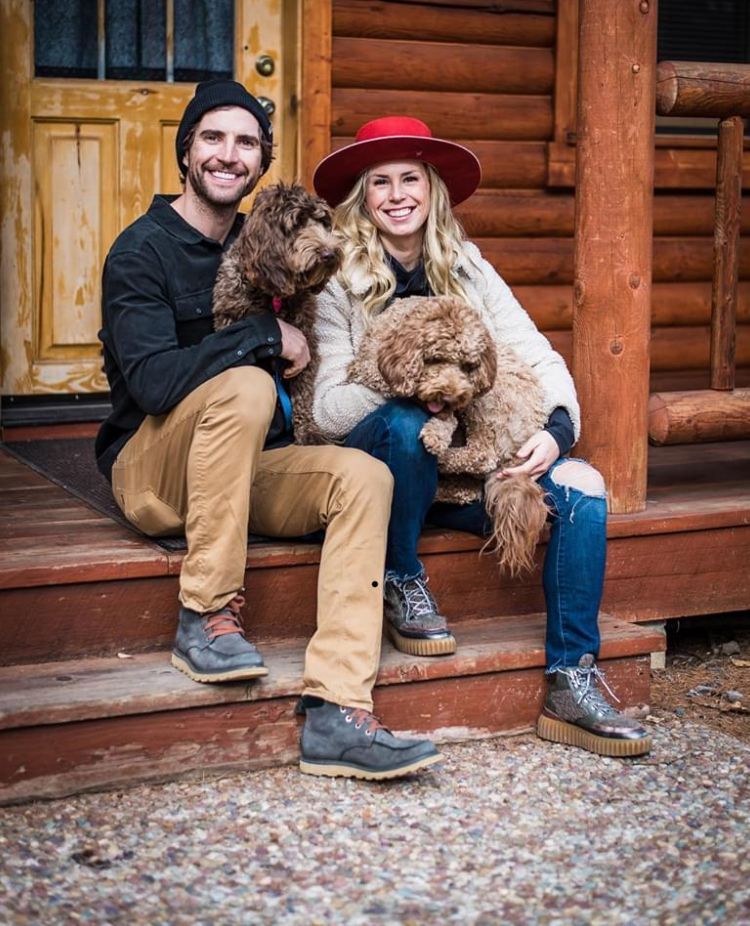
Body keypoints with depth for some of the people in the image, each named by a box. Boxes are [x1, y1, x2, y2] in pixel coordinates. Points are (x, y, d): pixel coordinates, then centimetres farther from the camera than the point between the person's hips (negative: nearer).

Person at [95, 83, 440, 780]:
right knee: (245, 387, -33)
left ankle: (335, 714, -32)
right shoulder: (143, 249, -8)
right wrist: (266, 337, -18)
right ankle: (205, 617, -23)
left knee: (364, 475, -20)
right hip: (150, 473, -6)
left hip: (239, 472, 6)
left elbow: (298, 364, 23)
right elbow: (151, 381, -23)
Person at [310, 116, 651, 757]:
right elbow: (326, 410, -12)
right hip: (378, 466, -4)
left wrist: (558, 428, -17)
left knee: (581, 485, -20)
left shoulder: (467, 270, 8)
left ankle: (573, 685, -17)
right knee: (406, 423, -37)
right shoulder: (339, 282, -4)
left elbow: (541, 360, 2)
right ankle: (403, 584, -11)